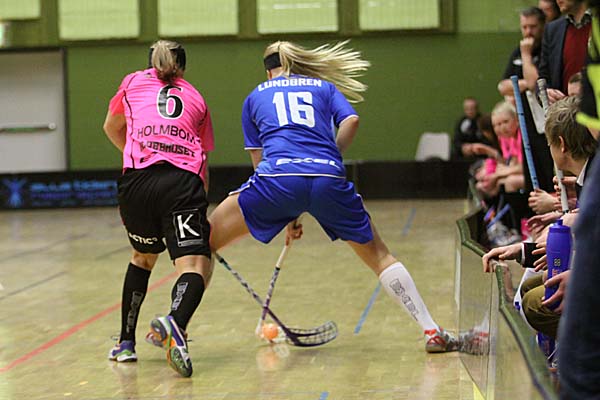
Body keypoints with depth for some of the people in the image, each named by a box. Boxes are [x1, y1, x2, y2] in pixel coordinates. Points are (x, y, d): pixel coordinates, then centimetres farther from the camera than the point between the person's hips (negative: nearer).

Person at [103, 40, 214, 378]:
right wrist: (201, 200, 36)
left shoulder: (134, 81, 24)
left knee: (143, 256, 26)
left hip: (137, 182, 2)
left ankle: (126, 343, 28)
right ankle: (175, 322, -43)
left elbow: (113, 128, 39)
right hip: (185, 182, -1)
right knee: (194, 266, -11)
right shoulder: (195, 97, 25)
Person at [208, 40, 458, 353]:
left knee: (206, 241, 13)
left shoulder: (255, 97, 29)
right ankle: (431, 330, 15)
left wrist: (285, 215, 32)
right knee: (377, 254, 19)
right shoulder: (325, 87, 28)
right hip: (328, 180, 1)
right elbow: (350, 120, 8)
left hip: (279, 176, -1)